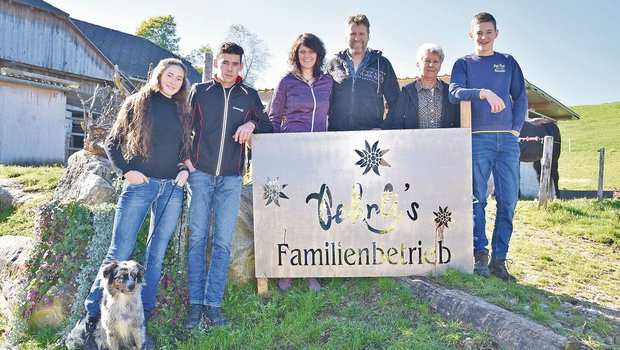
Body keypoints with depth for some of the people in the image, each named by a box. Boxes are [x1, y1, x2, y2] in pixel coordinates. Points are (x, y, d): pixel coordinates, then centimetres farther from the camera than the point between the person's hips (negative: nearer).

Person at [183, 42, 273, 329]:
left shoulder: (249, 96, 9)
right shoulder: (199, 91, 6)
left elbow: (268, 127, 14)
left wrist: (251, 124, -6)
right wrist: (187, 159, 0)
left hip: (231, 178, 1)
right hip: (201, 174, -1)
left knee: (222, 241, 1)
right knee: (197, 237, 0)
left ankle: (212, 302, 8)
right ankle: (195, 302, 8)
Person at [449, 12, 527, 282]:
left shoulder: (508, 62, 19)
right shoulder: (463, 64, 11)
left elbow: (520, 98, 16)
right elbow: (454, 93, -7)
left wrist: (516, 128, 3)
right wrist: (483, 92, -22)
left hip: (508, 138, 3)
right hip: (478, 138, -2)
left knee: (508, 201, -1)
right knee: (478, 199, -5)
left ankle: (499, 259, 5)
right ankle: (480, 255, -1)